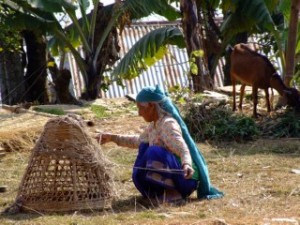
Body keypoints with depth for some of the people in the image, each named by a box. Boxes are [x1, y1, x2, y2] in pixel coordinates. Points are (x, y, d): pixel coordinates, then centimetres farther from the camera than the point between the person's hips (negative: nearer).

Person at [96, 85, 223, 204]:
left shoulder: (168, 124, -20)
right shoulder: (154, 125, 7)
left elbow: (183, 150, -33)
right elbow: (138, 141, 27)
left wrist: (187, 165, -54)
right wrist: (113, 138, 25)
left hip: (185, 177, -10)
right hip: (172, 173, 10)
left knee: (154, 153, -29)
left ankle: (173, 193, -16)